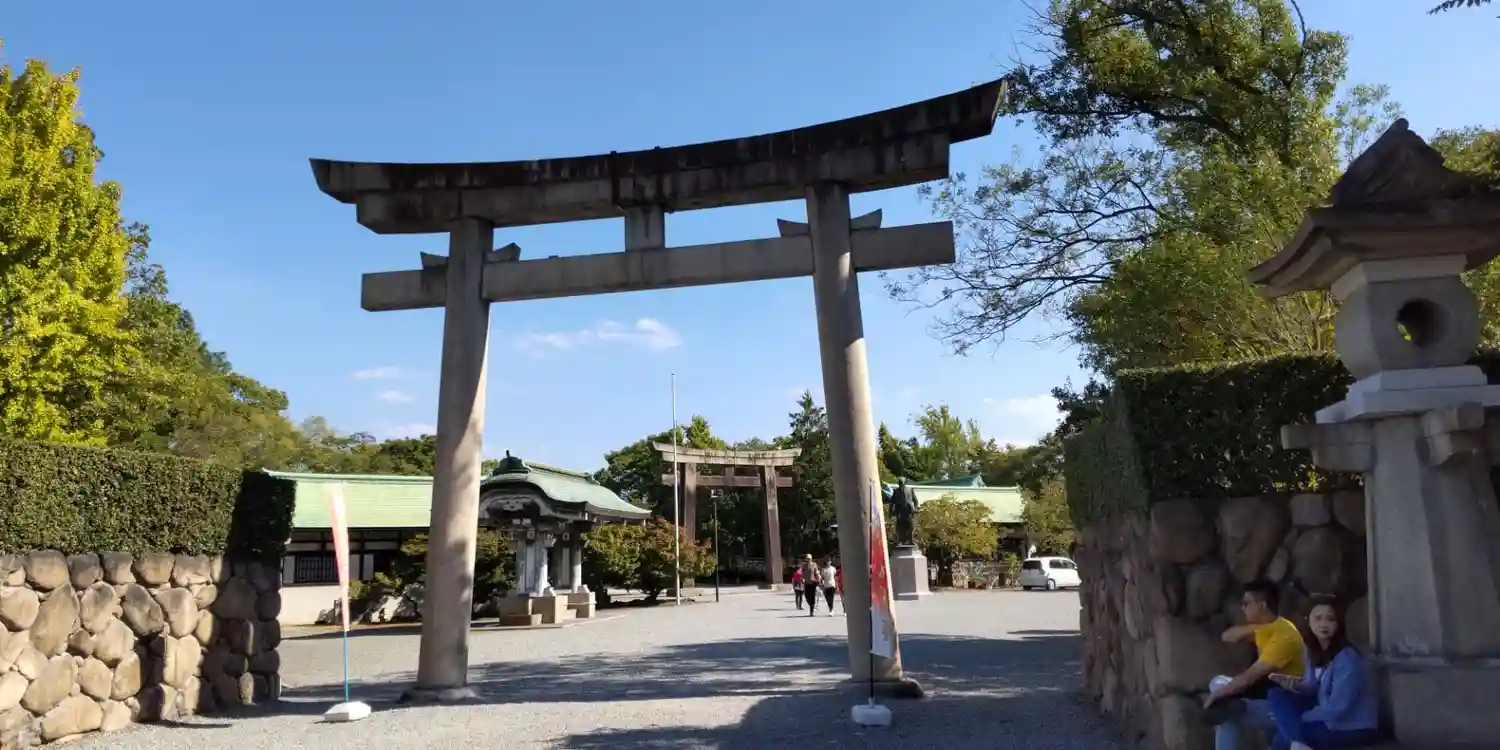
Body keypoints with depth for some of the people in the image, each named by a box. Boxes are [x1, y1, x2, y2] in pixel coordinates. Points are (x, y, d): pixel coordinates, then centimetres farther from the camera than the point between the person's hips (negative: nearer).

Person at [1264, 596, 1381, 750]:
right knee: (1278, 695, -9)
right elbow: (1315, 689, 12)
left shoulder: (1347, 658, -23)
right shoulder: (1314, 651, 2)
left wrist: (1297, 718, -15)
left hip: (1355, 728, -8)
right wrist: (1294, 685, -11)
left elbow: (1336, 709, -25)